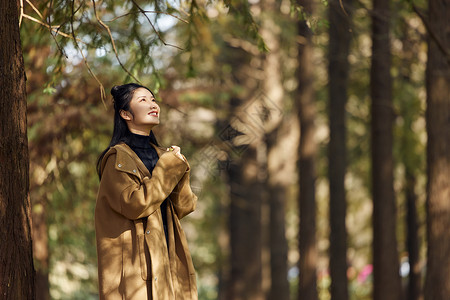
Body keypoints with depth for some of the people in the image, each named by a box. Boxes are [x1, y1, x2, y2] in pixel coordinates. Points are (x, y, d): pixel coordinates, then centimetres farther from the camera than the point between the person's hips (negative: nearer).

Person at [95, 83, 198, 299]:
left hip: (165, 258, 7)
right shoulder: (117, 159, -4)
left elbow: (182, 208, 10)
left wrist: (178, 167, -4)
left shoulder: (159, 155, 17)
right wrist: (168, 168, -11)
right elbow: (134, 204, -19)